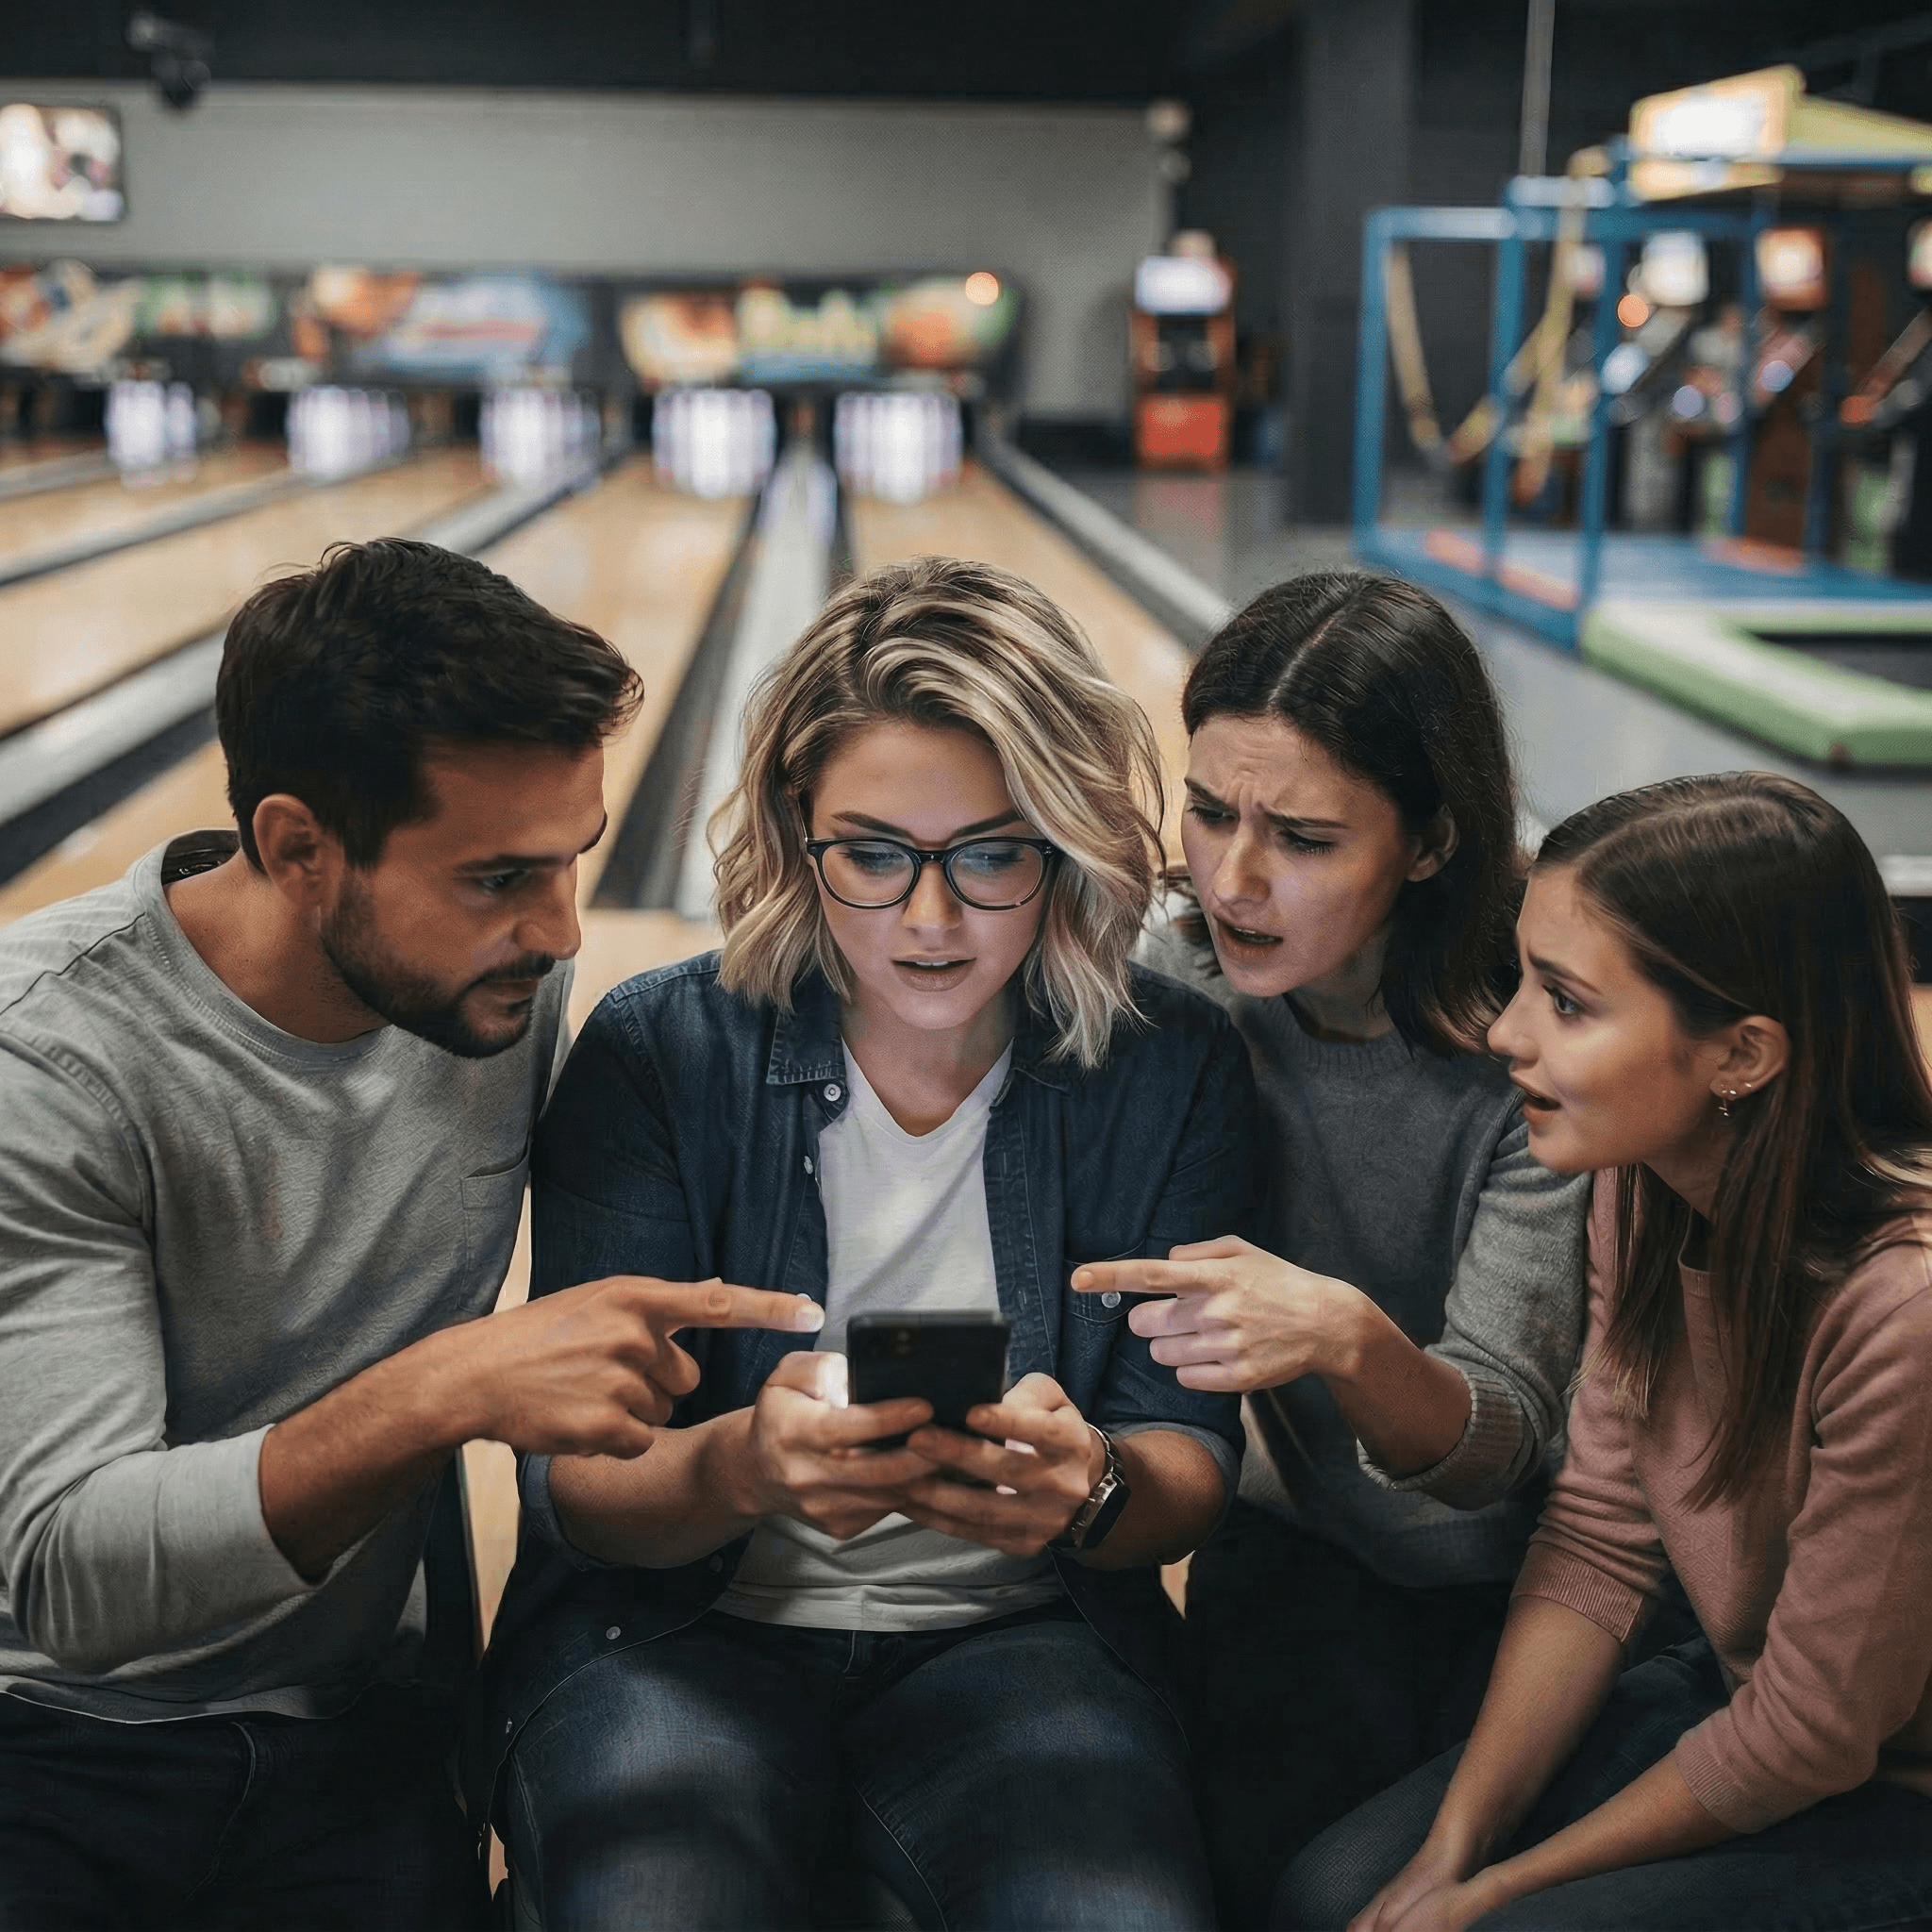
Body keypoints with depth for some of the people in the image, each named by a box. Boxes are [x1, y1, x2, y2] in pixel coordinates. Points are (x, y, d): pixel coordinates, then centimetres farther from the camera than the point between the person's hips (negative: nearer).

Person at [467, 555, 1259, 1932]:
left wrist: (1095, 1489, -27)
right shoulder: (657, 1053, -6)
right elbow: (571, 1488, -9)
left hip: (1016, 1632, 1)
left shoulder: (1173, 1070, -3)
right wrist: (743, 1465, -33)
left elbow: (1193, 1464, -2)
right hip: (682, 1627, -1)